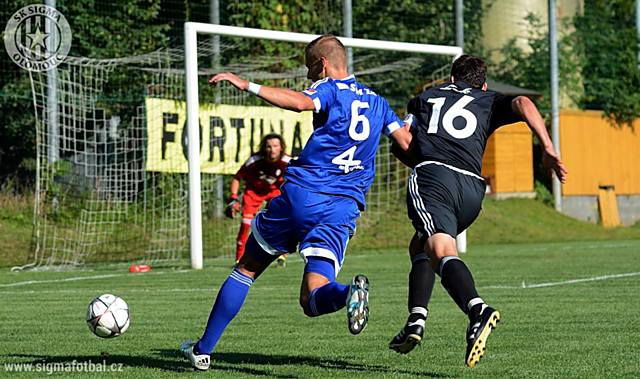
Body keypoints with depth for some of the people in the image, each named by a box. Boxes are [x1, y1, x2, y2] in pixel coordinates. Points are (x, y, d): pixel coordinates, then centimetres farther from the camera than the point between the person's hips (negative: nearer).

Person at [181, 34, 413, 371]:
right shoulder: (378, 102, 17)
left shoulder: (330, 90, -1)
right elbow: (409, 144, 15)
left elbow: (300, 102, -24)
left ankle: (203, 349, 18)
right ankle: (350, 292, -40)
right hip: (344, 208, 4)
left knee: (246, 269, 15)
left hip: (299, 194, -4)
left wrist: (246, 85, -26)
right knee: (313, 300, -3)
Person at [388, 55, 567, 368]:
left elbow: (401, 148, 27)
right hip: (472, 187, 3)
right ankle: (416, 322, 14)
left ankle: (478, 310, -51)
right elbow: (523, 103, 5)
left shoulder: (426, 97, 30)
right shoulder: (489, 102, 26)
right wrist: (548, 149, -2)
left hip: (430, 177, -3)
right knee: (420, 247, 27)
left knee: (441, 251, -24)